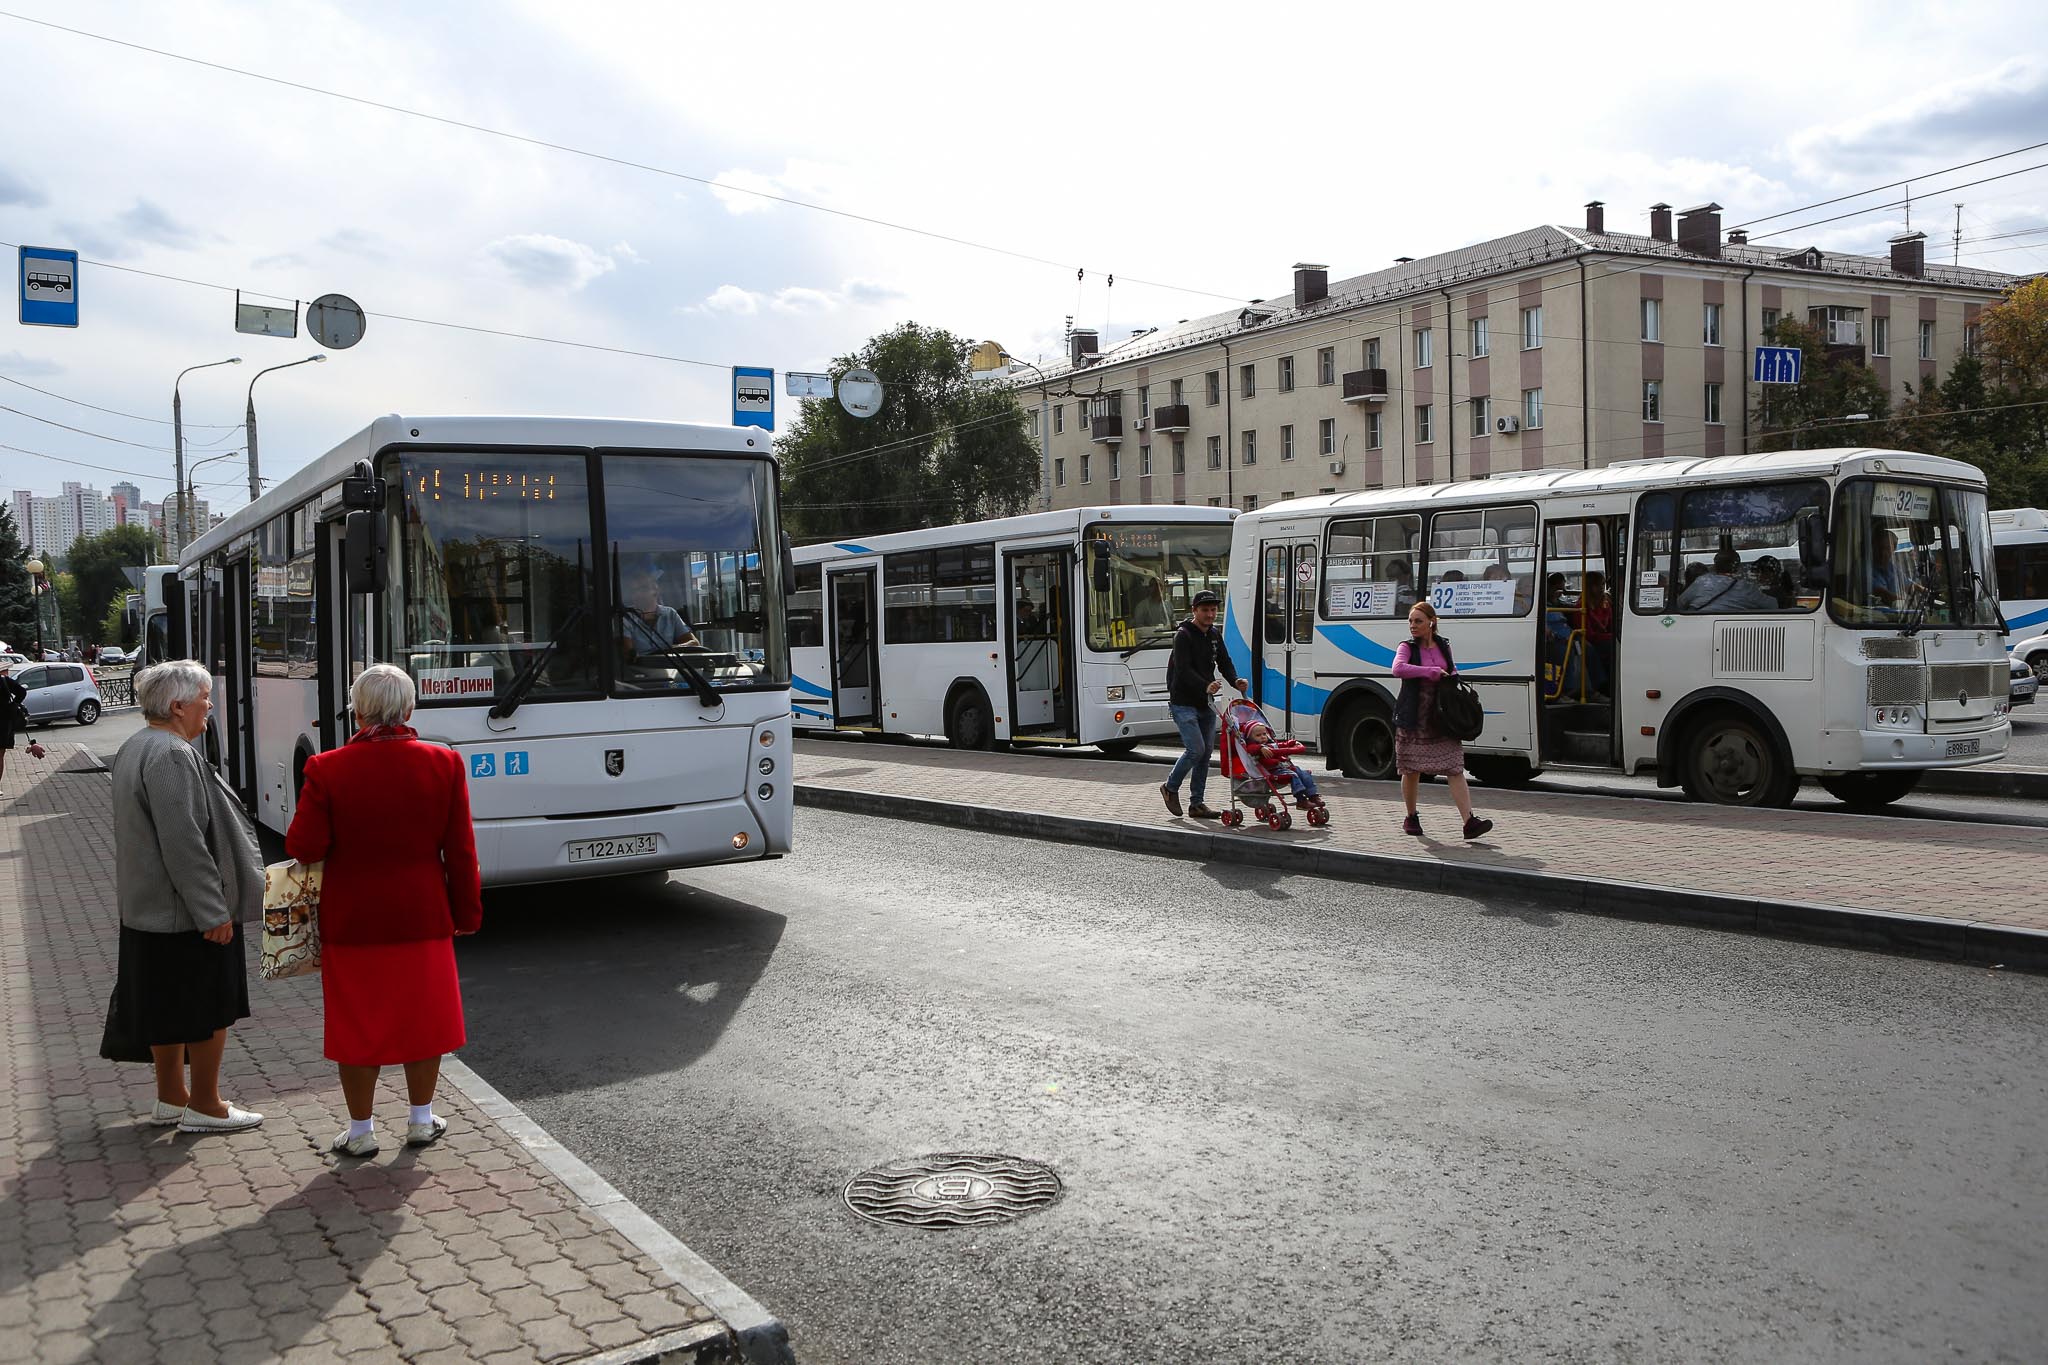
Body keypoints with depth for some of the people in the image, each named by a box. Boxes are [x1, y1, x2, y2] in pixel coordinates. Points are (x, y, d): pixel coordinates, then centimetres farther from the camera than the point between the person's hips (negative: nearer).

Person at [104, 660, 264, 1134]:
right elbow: (183, 843, -26)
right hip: (187, 910, -10)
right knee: (210, 1005, 2)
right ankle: (204, 1106, 11)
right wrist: (214, 912, -21)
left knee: (164, 1003, 17)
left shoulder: (133, 748, 11)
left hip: (147, 907, 10)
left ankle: (170, 1098, 28)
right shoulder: (172, 757, -23)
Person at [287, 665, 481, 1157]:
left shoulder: (328, 769, -12)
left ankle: (361, 1130, 22)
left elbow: (304, 847, -11)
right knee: (423, 1017, 16)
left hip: (351, 921, -1)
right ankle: (421, 1120, 27)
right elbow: (461, 851, -3)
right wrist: (467, 912, 7)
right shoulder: (444, 764, -7)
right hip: (423, 917, 2)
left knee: (358, 1021, 11)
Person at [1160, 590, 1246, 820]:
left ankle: (1197, 804, 14)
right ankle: (1170, 787, 9)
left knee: (1206, 751, 6)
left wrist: (1235, 681, -11)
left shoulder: (1214, 635, 12)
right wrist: (1205, 686, -38)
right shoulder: (1183, 635, -12)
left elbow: (1225, 662, 11)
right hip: (1183, 703, -8)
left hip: (1206, 702, 8)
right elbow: (1184, 670, -22)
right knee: (1196, 749, -14)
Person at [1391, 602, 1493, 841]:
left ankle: (1469, 821, -12)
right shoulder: (1407, 647, -3)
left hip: (1441, 718, 3)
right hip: (1413, 719, -3)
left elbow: (1452, 669, 27)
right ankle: (1411, 817, 26)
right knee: (1412, 770, 6)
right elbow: (1398, 668, -24)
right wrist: (1432, 672, -22)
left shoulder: (1443, 646, 9)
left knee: (1455, 769, -6)